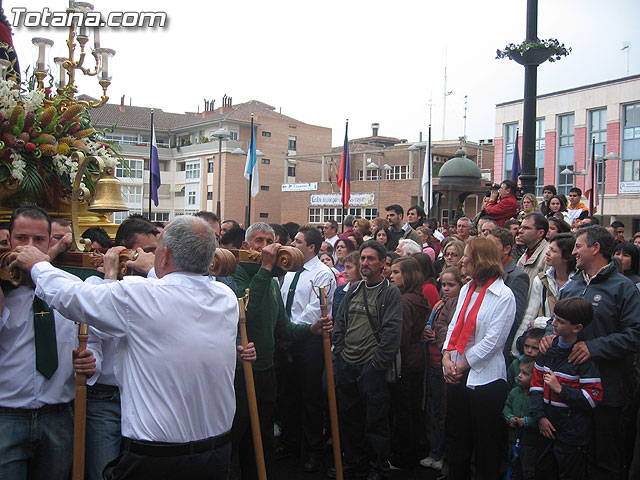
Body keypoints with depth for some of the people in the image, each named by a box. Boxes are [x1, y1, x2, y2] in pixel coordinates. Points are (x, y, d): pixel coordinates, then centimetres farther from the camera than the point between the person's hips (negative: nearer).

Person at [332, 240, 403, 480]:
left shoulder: (391, 293, -7)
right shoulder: (353, 290, 11)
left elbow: (392, 333, -13)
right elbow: (339, 323, 14)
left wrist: (377, 364, -15)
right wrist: (339, 352, 5)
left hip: (372, 368, -6)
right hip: (346, 366, 6)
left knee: (375, 421, 4)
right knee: (348, 417, 16)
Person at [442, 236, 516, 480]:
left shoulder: (504, 295, -12)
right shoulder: (466, 289, 10)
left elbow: (492, 340, -16)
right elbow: (454, 326, 10)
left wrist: (461, 365, -12)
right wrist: (447, 357, -5)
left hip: (485, 376, -7)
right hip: (457, 374, 7)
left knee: (485, 444, 7)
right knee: (456, 436, 17)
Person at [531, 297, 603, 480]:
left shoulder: (584, 357, -16)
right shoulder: (548, 348, 2)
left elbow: (594, 397, -18)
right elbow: (537, 382, 5)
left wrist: (560, 389, -20)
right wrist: (540, 416, -3)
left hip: (573, 436, -6)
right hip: (547, 427, 6)